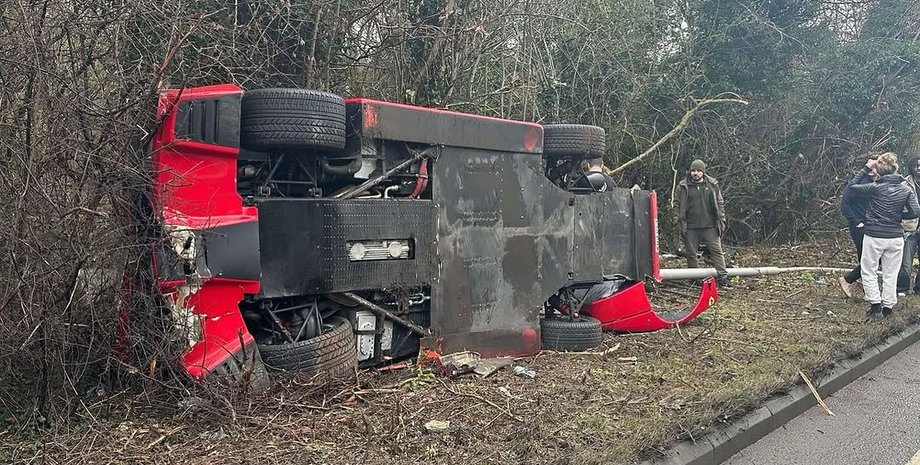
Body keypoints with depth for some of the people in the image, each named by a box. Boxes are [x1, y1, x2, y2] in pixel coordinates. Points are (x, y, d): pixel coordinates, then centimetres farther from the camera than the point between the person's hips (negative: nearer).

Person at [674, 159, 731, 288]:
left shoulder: (712, 185, 6)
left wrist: (721, 221, 3)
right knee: (691, 254, 6)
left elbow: (720, 204, 9)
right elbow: (677, 206, 5)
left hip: (710, 226, 0)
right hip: (690, 228, 0)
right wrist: (679, 222, -3)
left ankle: (722, 277, 2)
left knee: (717, 251, -1)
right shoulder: (683, 187, 3)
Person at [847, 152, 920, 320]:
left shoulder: (876, 187, -13)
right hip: (896, 237, 3)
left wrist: (866, 168, -1)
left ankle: (875, 305, 2)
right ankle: (887, 307, 16)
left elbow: (852, 185, -4)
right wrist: (899, 215, 11)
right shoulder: (906, 190, -1)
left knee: (868, 271, 9)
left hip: (874, 236, -3)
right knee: (891, 274, 12)